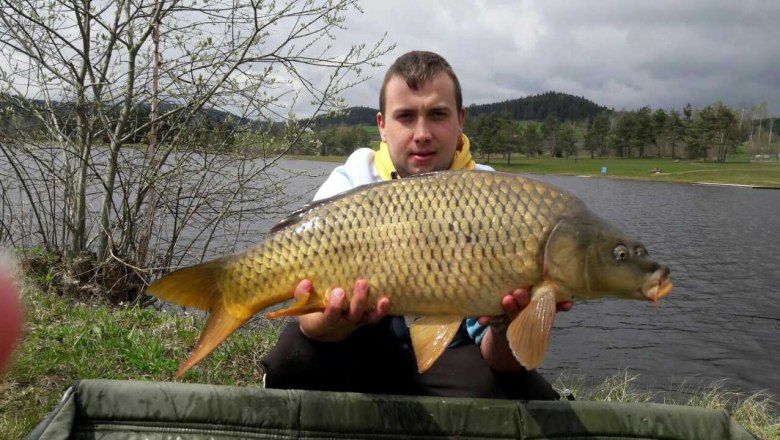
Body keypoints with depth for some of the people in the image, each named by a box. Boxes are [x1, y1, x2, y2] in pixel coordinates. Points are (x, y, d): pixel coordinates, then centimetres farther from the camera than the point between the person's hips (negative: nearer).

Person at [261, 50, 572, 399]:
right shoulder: (348, 187, -10)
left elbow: (500, 359, -16)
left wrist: (504, 326, -41)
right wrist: (339, 320, -46)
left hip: (451, 357, 0)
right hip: (365, 354, 1)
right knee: (296, 354, -30)